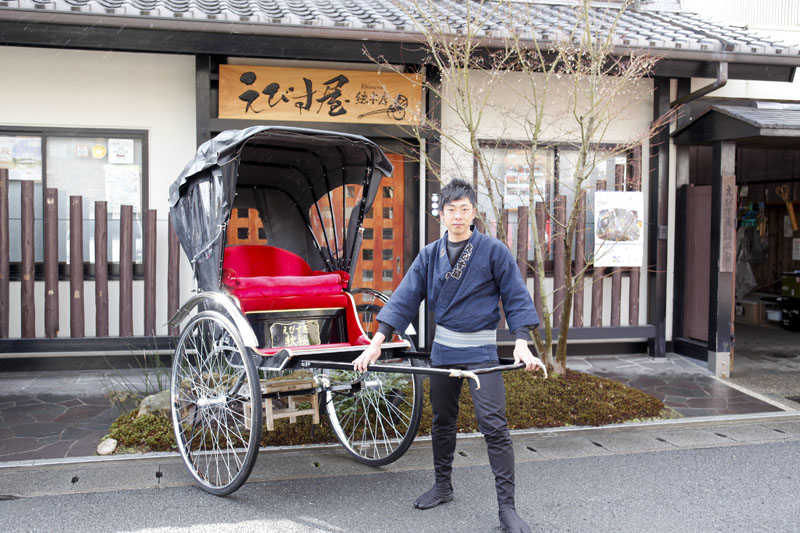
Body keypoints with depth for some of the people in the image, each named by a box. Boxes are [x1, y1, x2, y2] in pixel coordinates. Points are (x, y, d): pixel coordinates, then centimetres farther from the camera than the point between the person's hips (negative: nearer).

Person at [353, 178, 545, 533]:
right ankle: (442, 487, 34)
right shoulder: (430, 255, 4)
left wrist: (521, 342, -19)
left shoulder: (494, 251, -6)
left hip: (481, 350, -4)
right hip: (443, 349, 4)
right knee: (442, 422, 16)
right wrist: (376, 343, -9)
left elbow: (516, 298, -5)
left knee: (494, 426, -8)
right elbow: (404, 299, -1)